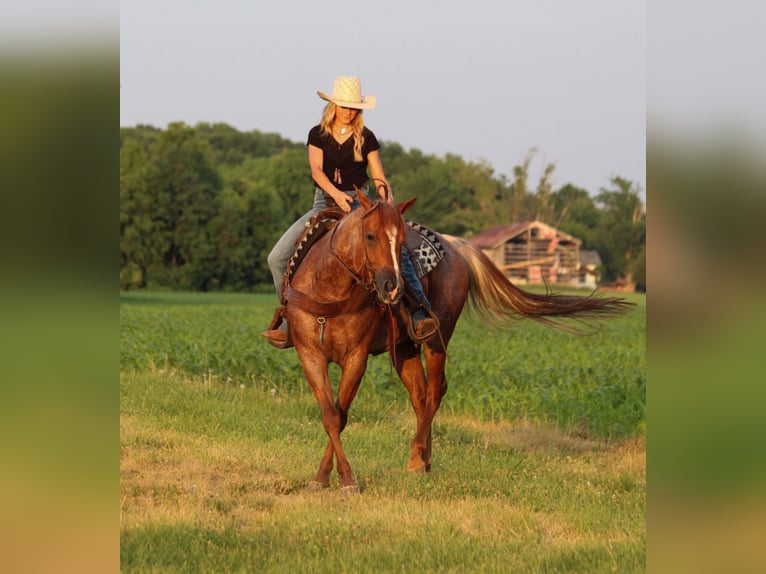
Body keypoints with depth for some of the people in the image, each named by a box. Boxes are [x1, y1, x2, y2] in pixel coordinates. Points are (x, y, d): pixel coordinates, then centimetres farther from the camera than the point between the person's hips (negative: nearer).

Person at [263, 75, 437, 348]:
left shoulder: (366, 138, 3)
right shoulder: (318, 134, 5)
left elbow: (379, 178, 2)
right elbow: (316, 170, -11)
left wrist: (387, 198, -21)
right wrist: (335, 193, -30)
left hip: (358, 204, -2)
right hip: (324, 203, 2)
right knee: (278, 257, -11)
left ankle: (419, 316, -33)